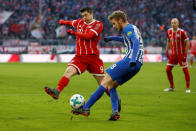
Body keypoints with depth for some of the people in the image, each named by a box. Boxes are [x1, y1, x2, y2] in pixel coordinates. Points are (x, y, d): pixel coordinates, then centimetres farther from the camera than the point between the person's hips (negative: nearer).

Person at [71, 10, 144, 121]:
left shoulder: (128, 28, -4)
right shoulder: (132, 29, 26)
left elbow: (136, 42, -22)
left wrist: (133, 59, -35)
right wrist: (113, 38, 53)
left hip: (129, 61, -9)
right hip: (138, 65, 9)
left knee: (106, 82, -9)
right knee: (111, 86, 12)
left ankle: (86, 108, -11)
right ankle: (115, 112, -7)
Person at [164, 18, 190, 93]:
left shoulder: (182, 32, -15)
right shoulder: (169, 32, 1)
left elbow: (187, 43, -11)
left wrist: (185, 54, -14)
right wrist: (167, 51, 8)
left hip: (181, 54, -5)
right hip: (173, 54, 5)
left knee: (185, 70, -3)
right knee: (168, 69, 2)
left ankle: (188, 88, 8)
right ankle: (172, 87, 16)